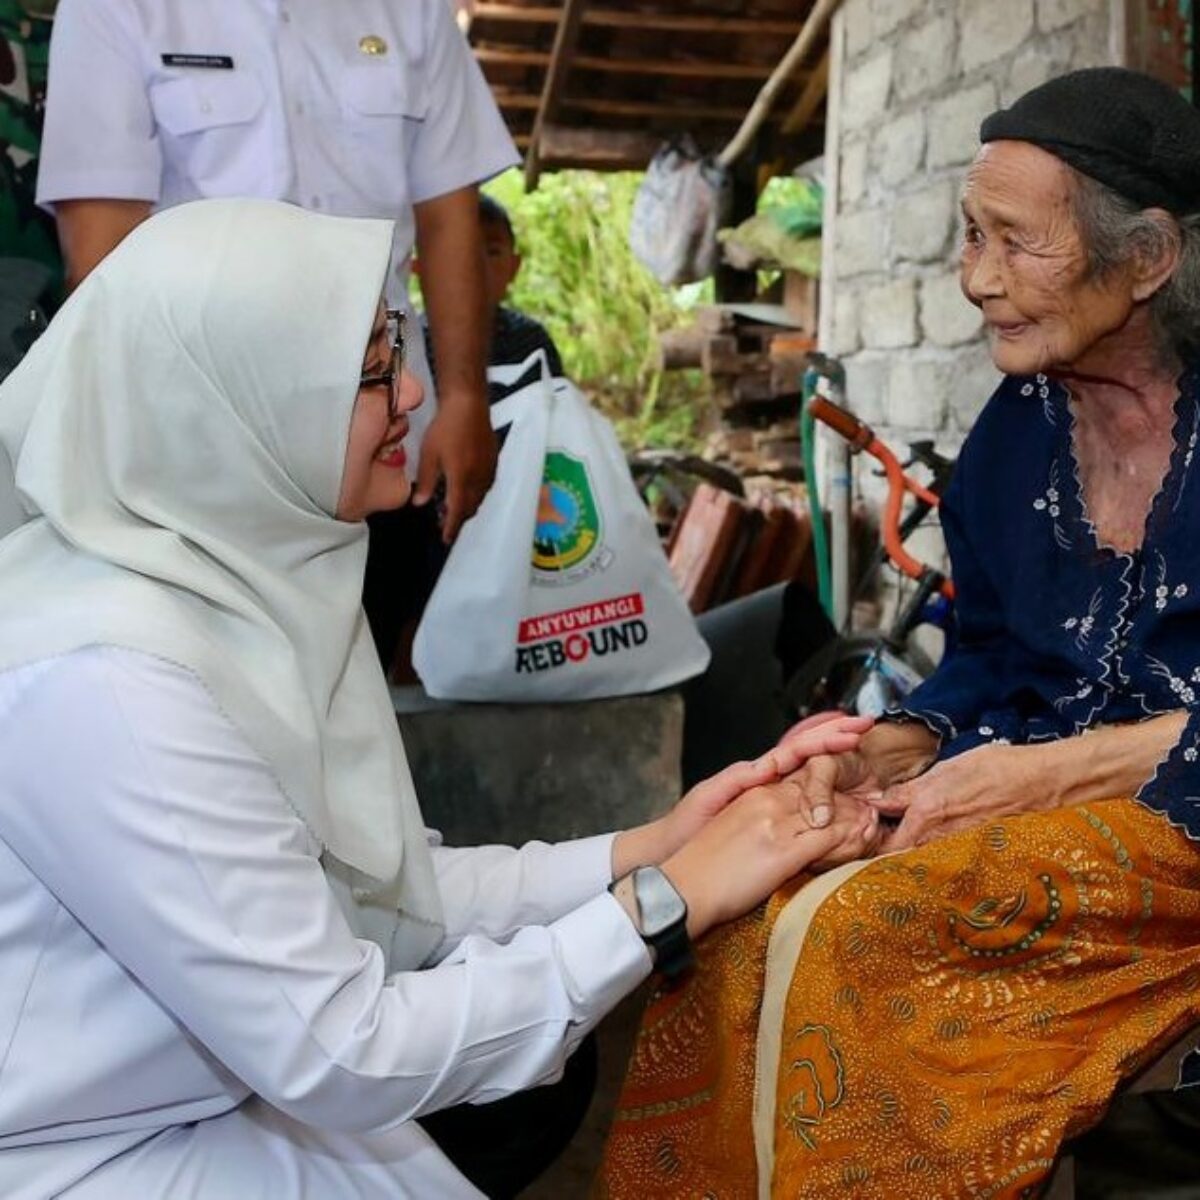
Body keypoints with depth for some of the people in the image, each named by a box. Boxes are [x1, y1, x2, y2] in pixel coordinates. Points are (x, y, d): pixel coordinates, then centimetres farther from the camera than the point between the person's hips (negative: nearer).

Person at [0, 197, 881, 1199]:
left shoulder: (247, 578, -2)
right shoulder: (106, 681, -28)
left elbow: (379, 895, 0)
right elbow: (343, 1056, -25)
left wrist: (645, 850, -10)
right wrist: (668, 901, -20)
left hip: (239, 1099, 7)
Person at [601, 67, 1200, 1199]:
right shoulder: (1015, 428, 8)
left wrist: (1047, 772, -19)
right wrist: (894, 751, -7)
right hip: (1033, 790, 6)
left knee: (846, 933, -26)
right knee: (753, 913, -17)